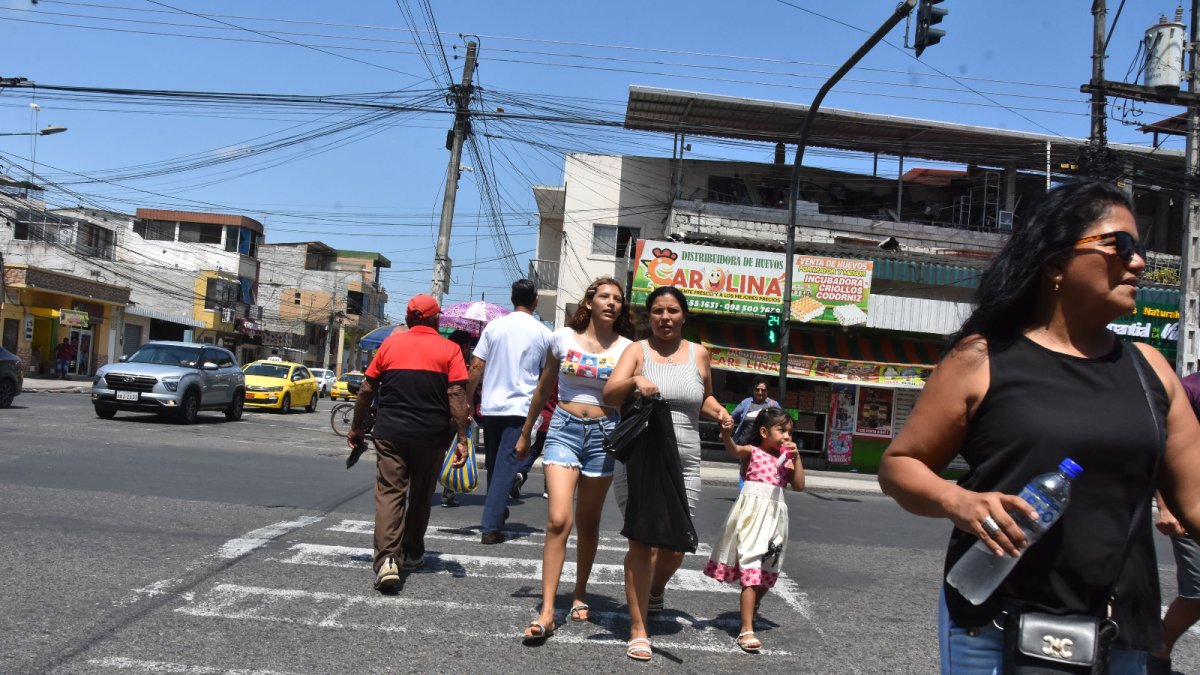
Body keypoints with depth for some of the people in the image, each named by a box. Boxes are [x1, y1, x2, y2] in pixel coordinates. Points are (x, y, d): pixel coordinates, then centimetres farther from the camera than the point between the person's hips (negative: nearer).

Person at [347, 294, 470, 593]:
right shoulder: (449, 349, 1)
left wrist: (356, 428, 15)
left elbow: (367, 390, 5)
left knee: (389, 493, -2)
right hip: (432, 437, 0)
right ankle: (412, 555, 31)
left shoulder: (391, 343, 5)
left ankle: (387, 560, -19)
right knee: (421, 496, 17)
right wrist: (461, 439, -8)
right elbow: (457, 395, -9)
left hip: (390, 433, 0)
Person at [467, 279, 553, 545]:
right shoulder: (543, 333, 1)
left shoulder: (494, 326, 3)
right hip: (520, 407, -2)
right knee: (505, 467, -3)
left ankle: (497, 512, 33)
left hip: (490, 406, 2)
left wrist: (467, 400, 6)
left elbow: (476, 367, -1)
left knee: (494, 464, 18)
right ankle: (491, 527, -7)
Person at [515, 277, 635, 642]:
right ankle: (547, 611, -12)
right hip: (563, 430, -1)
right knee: (558, 520, -14)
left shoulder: (626, 348, 1)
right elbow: (544, 387, 13)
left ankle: (579, 595, 29)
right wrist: (526, 432, 18)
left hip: (603, 434, 1)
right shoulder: (563, 338, 3)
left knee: (587, 524, 10)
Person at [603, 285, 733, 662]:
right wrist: (634, 381, -34)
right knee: (642, 541, -7)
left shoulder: (698, 354, 8)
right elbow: (609, 395, -15)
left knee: (674, 547, 9)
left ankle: (656, 589, 44)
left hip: (684, 463, 3)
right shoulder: (637, 351, -1)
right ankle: (638, 631, 2)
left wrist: (718, 412, 2)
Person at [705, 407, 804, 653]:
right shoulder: (753, 452, 0)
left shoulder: (785, 458, 15)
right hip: (752, 511, -6)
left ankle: (751, 607, 41)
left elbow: (799, 486, 7)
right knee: (751, 566, -12)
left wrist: (795, 458, 0)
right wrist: (727, 435, -45)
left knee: (768, 571, 14)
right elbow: (735, 450, -23)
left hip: (775, 515, 6)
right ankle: (746, 630, -15)